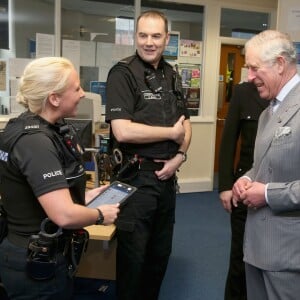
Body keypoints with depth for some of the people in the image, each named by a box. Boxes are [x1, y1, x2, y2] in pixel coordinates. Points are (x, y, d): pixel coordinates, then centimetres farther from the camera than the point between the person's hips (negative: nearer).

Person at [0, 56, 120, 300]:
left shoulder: (32, 127, 3)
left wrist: (84, 196, 8)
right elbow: (65, 215, -33)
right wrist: (100, 215, -14)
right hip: (39, 264, -9)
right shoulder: (35, 142, -26)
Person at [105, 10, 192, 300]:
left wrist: (180, 155, -5)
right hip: (136, 176, -7)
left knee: (161, 251, 20)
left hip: (166, 174, 7)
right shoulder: (122, 74, -12)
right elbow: (122, 131, -23)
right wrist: (172, 133, -12)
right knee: (133, 254, 8)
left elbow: (184, 123, 14)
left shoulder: (171, 75, 10)